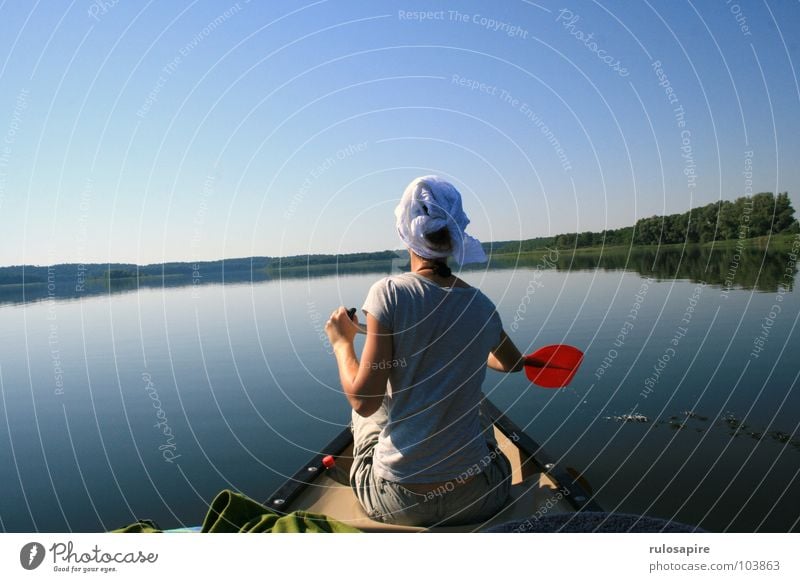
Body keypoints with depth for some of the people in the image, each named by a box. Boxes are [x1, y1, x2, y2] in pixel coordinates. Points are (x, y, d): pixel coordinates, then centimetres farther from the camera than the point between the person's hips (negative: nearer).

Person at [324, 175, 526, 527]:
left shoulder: (389, 293, -16)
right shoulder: (483, 307, -4)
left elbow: (363, 400, -17)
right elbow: (514, 363, 18)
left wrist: (342, 342, 0)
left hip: (396, 504, -2)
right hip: (478, 500, 3)